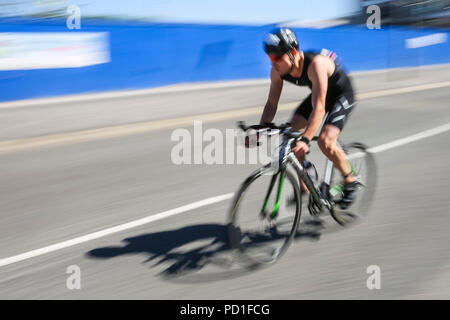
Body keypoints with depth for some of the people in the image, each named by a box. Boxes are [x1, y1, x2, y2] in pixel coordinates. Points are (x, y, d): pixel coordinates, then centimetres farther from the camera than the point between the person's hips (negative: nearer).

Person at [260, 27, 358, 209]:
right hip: (318, 94, 7)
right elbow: (271, 104, -9)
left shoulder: (315, 64, -39)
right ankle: (304, 189, 5)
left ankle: (350, 181, 2)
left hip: (342, 95, -7)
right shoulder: (278, 70, -19)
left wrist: (305, 139, -54)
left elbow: (318, 108, -44)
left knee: (325, 142, -24)